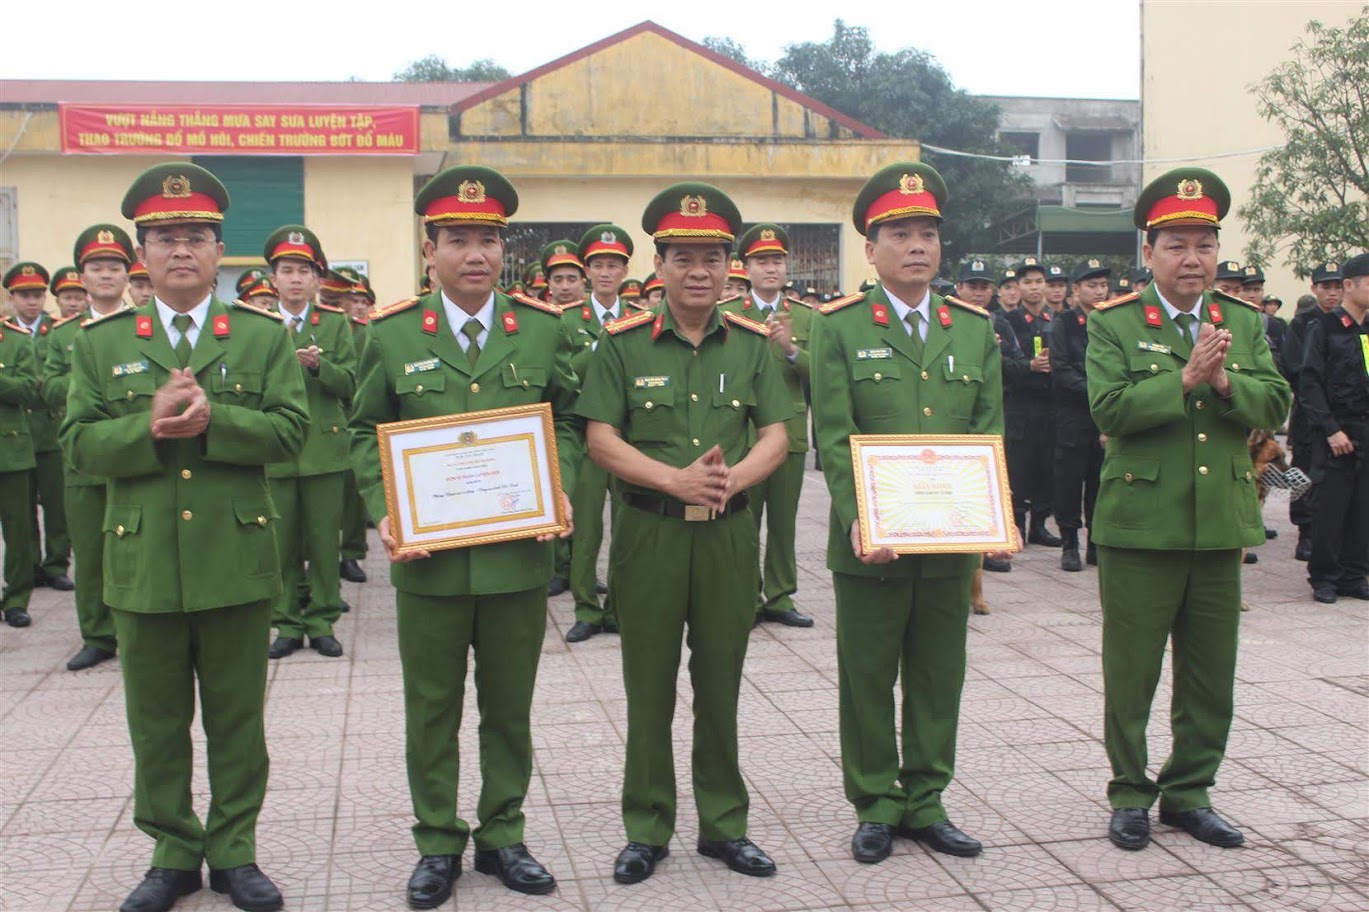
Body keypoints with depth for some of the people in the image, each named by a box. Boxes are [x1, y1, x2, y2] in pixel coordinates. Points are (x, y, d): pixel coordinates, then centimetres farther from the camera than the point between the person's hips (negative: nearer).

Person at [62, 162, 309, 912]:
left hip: (236, 560, -1)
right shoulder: (100, 343, 7)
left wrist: (211, 420, -20)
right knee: (156, 724, 10)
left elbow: (288, 431, -5)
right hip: (143, 561, 1)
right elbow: (80, 443, 0)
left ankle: (234, 852, 22)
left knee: (237, 718, 9)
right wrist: (149, 427, -18)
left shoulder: (264, 337, 5)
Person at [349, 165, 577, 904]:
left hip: (519, 555, 1)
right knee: (432, 711, 10)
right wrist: (383, 512, -10)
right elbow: (367, 435, 4)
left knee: (509, 707, 13)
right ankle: (437, 844, 25)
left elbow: (566, 423, 9)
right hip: (428, 557, -1)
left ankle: (502, 836, 28)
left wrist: (558, 490, -8)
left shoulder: (543, 328, 3)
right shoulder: (391, 335, 0)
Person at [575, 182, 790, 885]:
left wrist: (731, 479, -19)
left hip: (730, 534, 2)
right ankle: (647, 829, 20)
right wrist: (677, 479, -18)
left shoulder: (752, 344, 5)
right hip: (649, 534, -1)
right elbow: (600, 439, -6)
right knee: (649, 688, 7)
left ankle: (724, 825, 23)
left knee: (721, 684, 10)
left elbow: (776, 437, 1)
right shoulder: (624, 345, -1)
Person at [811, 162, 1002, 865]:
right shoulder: (840, 327, -1)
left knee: (939, 676, 11)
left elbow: (990, 430, 7)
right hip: (871, 539, -3)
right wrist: (859, 518, -19)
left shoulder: (975, 328, 9)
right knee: (867, 679, 6)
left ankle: (926, 802, 25)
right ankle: (876, 807, 20)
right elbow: (834, 437, -7)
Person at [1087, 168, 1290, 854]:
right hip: (1139, 527, -4)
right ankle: (1130, 793, 21)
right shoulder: (1114, 324, -3)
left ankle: (1189, 792, 26)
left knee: (1210, 676, 11)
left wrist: (1226, 381, -18)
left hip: (1220, 527, 4)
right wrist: (1185, 379, -20)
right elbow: (1110, 408, -15)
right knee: (1131, 672, 6)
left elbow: (1275, 406, -1)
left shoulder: (1246, 323, 10)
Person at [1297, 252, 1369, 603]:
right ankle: (1324, 577, 8)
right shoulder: (1325, 327, -5)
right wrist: (1331, 430, -14)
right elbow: (1310, 384, -9)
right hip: (1337, 435, -5)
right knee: (1331, 508, -2)